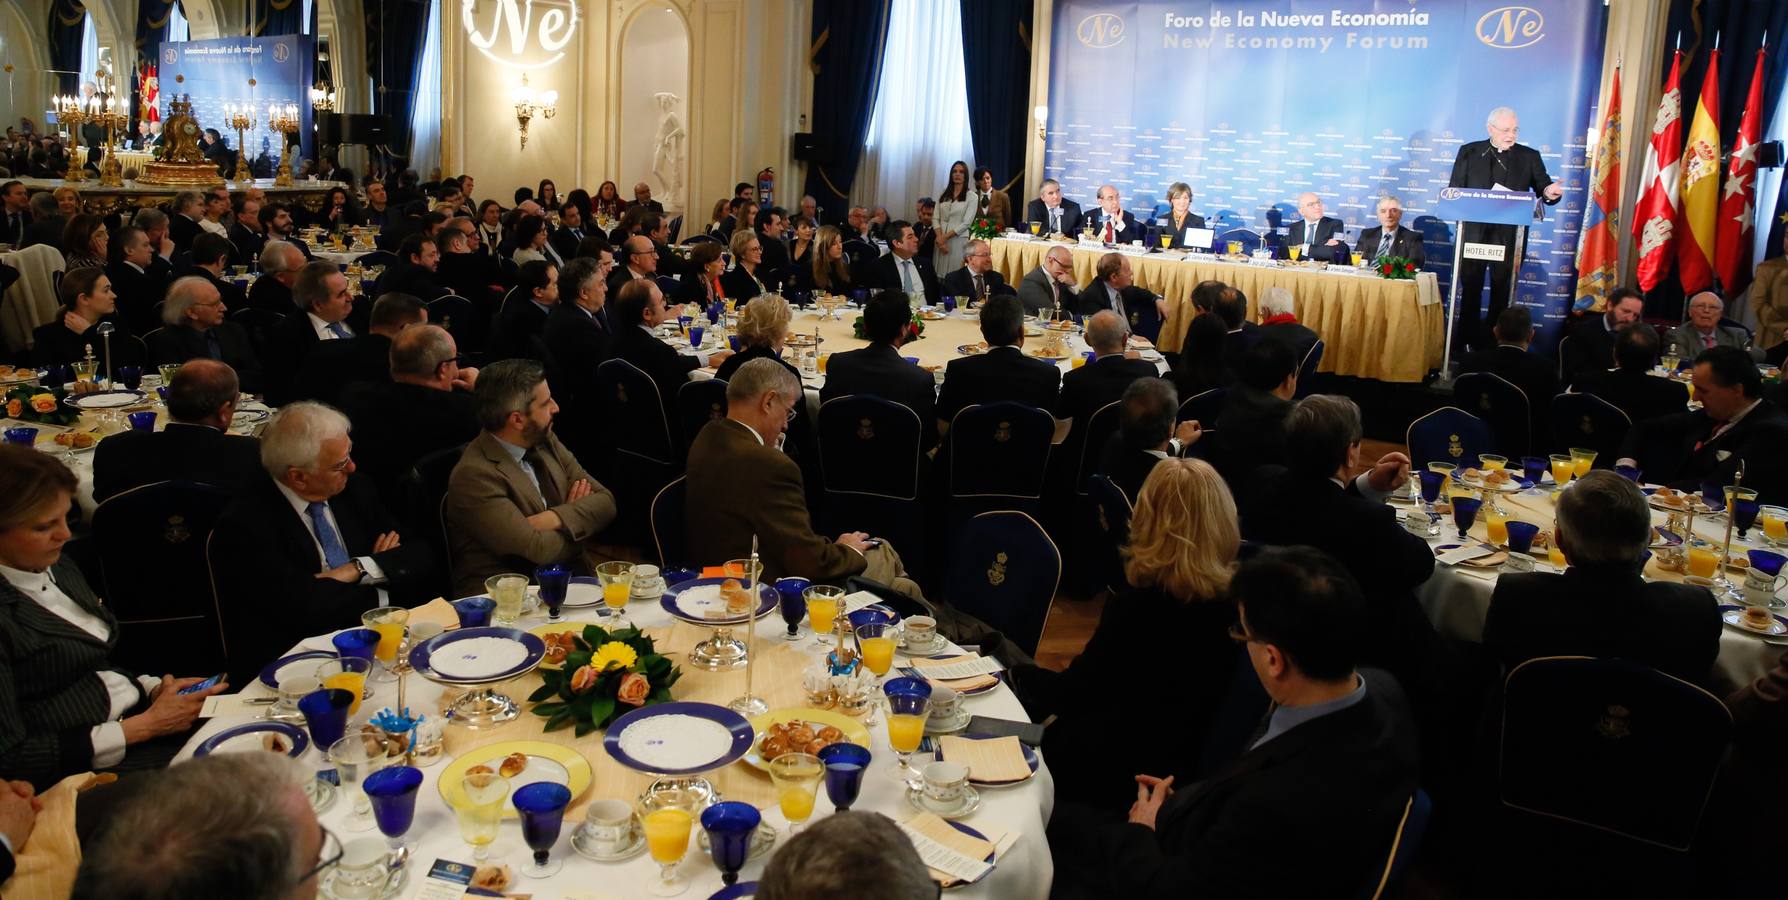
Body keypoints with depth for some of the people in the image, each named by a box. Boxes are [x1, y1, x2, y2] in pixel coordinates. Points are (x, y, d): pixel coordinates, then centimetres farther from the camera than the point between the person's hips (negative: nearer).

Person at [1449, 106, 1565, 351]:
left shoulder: (1529, 156, 7)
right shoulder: (1469, 152, 6)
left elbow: (1543, 188, 2)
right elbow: (1454, 191, 3)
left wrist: (1550, 193, -22)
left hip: (1509, 235, 0)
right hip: (1474, 232, 0)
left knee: (1502, 291, 4)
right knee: (1470, 289, 5)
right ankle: (1467, 343, 13)